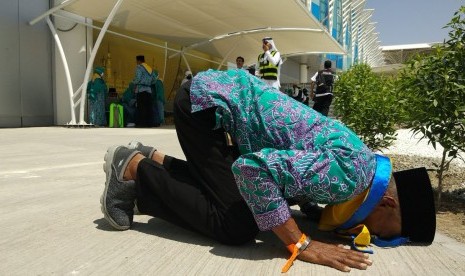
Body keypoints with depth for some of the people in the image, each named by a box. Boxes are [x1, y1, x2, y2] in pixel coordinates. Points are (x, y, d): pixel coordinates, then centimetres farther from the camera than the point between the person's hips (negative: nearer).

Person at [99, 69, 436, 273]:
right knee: (237, 226, -11)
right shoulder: (348, 175, -22)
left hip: (229, 94, 9)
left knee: (243, 202, 14)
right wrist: (301, 244, -22)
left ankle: (153, 159, 20)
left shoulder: (362, 162, 7)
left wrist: (334, 212, 6)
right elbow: (252, 167, -33)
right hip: (207, 98, -9)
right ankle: (133, 168, 1)